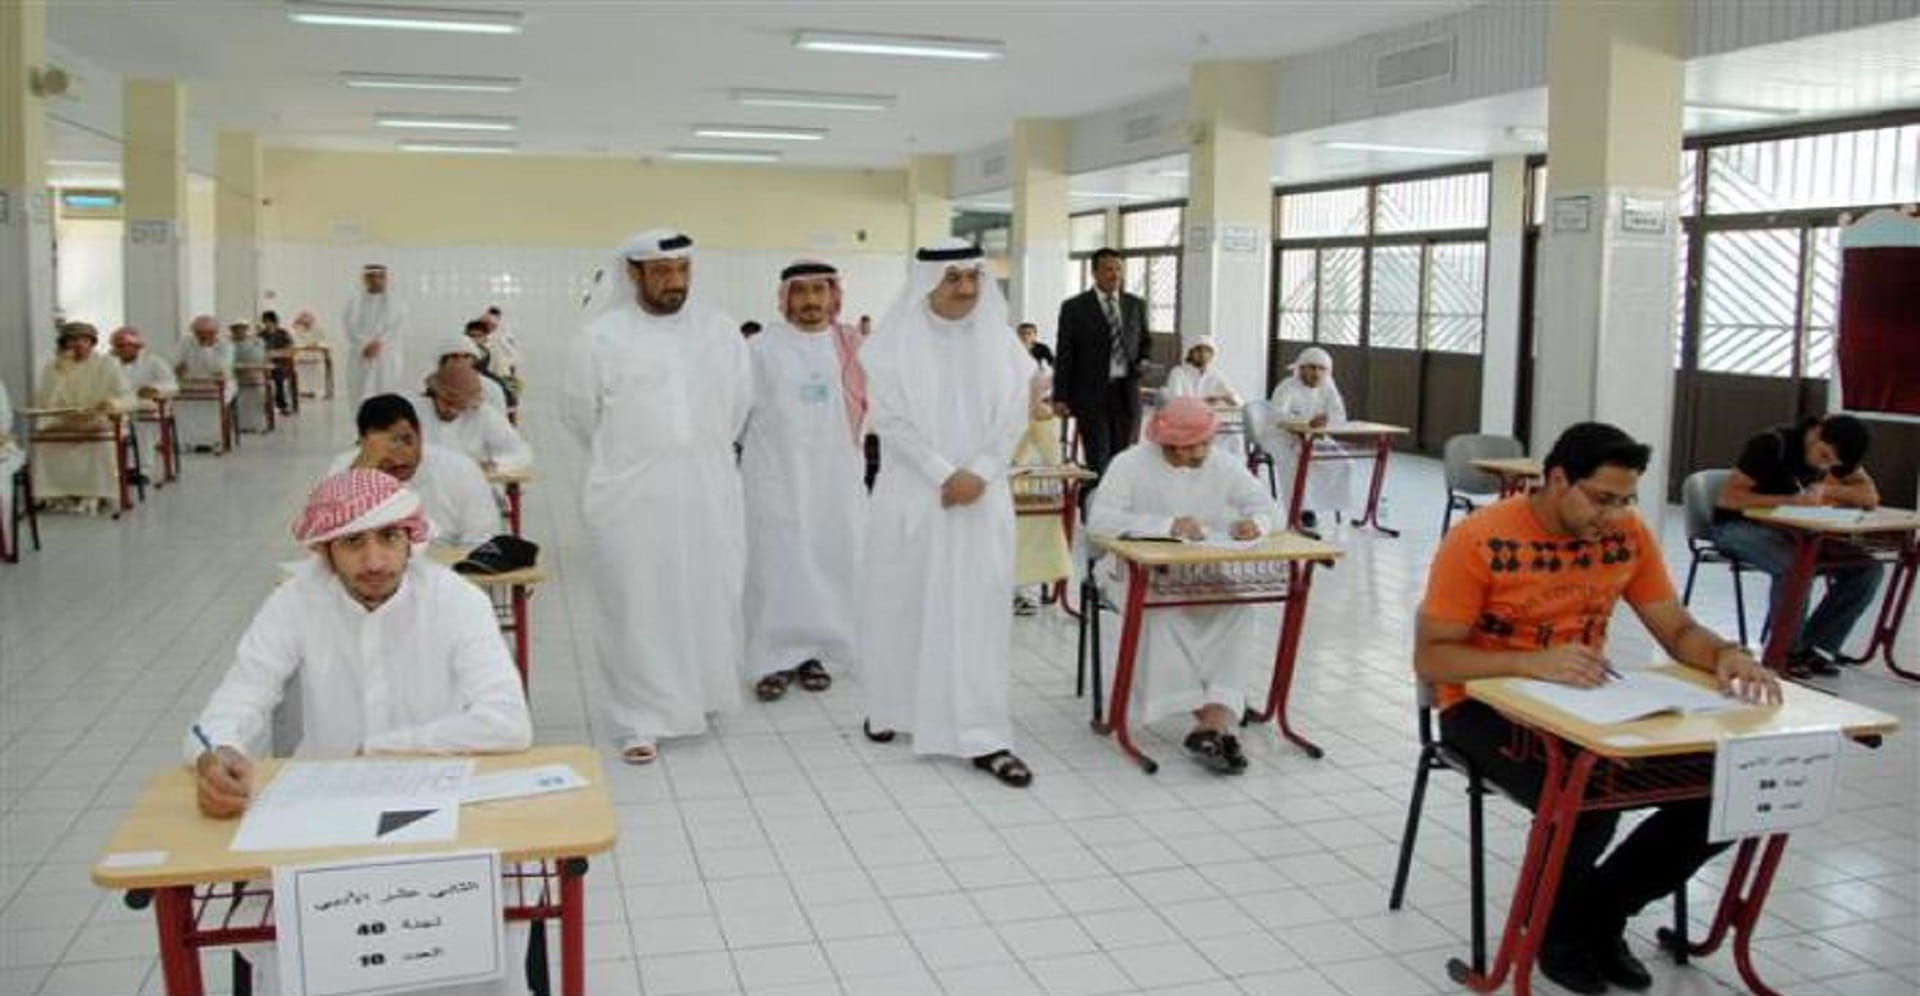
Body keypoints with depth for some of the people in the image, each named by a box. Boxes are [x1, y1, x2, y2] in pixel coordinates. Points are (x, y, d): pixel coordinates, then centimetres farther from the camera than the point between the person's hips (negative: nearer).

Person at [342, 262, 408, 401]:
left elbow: (397, 330, -3)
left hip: (387, 360, -1)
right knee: (363, 397, -3)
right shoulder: (354, 303, 10)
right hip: (361, 358, 1)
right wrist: (365, 345, -17)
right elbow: (351, 327, -1)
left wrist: (379, 344, -17)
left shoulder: (395, 304, 8)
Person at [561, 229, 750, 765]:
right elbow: (579, 411, 6)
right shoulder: (601, 336, -5)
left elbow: (739, 404, 14)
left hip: (709, 492, 3)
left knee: (709, 600, 11)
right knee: (636, 607, 1)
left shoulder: (721, 330, 3)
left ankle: (696, 695, 31)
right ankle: (642, 721, 10)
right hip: (631, 496, -3)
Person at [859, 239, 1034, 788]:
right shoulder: (895, 341, -4)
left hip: (982, 497, 2)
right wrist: (944, 474, -15)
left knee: (979, 610, 0)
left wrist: (978, 474, -11)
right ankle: (890, 706, 29)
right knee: (904, 604, 9)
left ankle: (983, 737, 1)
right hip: (912, 494, -2)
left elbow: (1013, 418, 2)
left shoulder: (998, 340, 5)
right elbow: (891, 418, -9)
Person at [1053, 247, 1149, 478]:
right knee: (1097, 460, -5)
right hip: (1091, 392, -3)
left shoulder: (1136, 305, 11)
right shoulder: (1074, 307, 1)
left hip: (1126, 393, 3)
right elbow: (1064, 355, 0)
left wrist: (1143, 362, 1)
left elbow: (1145, 342, 23)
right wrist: (1060, 397, -5)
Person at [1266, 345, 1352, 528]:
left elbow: (1339, 416, -7)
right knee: (1296, 463, -35)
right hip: (1281, 437, -6)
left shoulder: (1328, 388, -1)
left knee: (1343, 461, -13)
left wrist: (1323, 424, -30)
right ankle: (1302, 509, -27)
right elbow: (1279, 416, -37)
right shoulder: (1287, 388, -19)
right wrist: (1308, 422, -52)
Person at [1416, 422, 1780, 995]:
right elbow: (1430, 657, -19)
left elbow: (1678, 631, 4)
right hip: (1487, 705, -6)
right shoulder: (1479, 541, -18)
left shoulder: (1628, 536, 0)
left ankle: (1600, 914, 12)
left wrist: (1724, 654, -21)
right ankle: (1562, 929, 3)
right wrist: (1533, 663, -34)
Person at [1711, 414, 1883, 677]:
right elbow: (1728, 498, -24)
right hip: (1740, 528, -7)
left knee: (1867, 568, -13)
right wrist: (1790, 501, -31)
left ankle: (1816, 648, -8)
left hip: (1792, 531, 7)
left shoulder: (1835, 455, 2)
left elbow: (1871, 496, -1)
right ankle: (1785, 652, -16)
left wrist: (1828, 490, -18)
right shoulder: (1771, 444, -18)